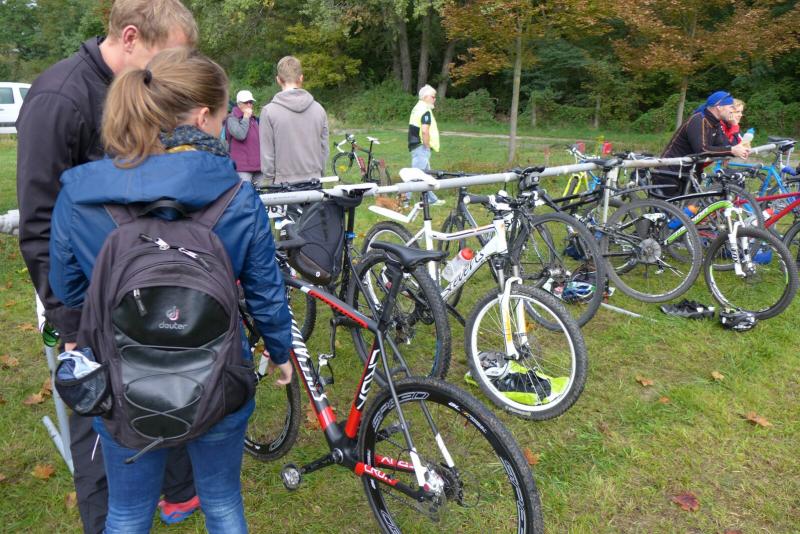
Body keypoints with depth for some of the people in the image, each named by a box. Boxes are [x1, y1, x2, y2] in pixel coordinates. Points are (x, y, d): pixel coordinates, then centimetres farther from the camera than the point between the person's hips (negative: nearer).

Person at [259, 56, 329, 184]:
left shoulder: (269, 111, -8)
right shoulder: (318, 109, 1)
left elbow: (267, 153, -6)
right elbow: (324, 149, 7)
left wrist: (270, 178, 6)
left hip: (284, 183, -3)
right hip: (314, 182, 3)